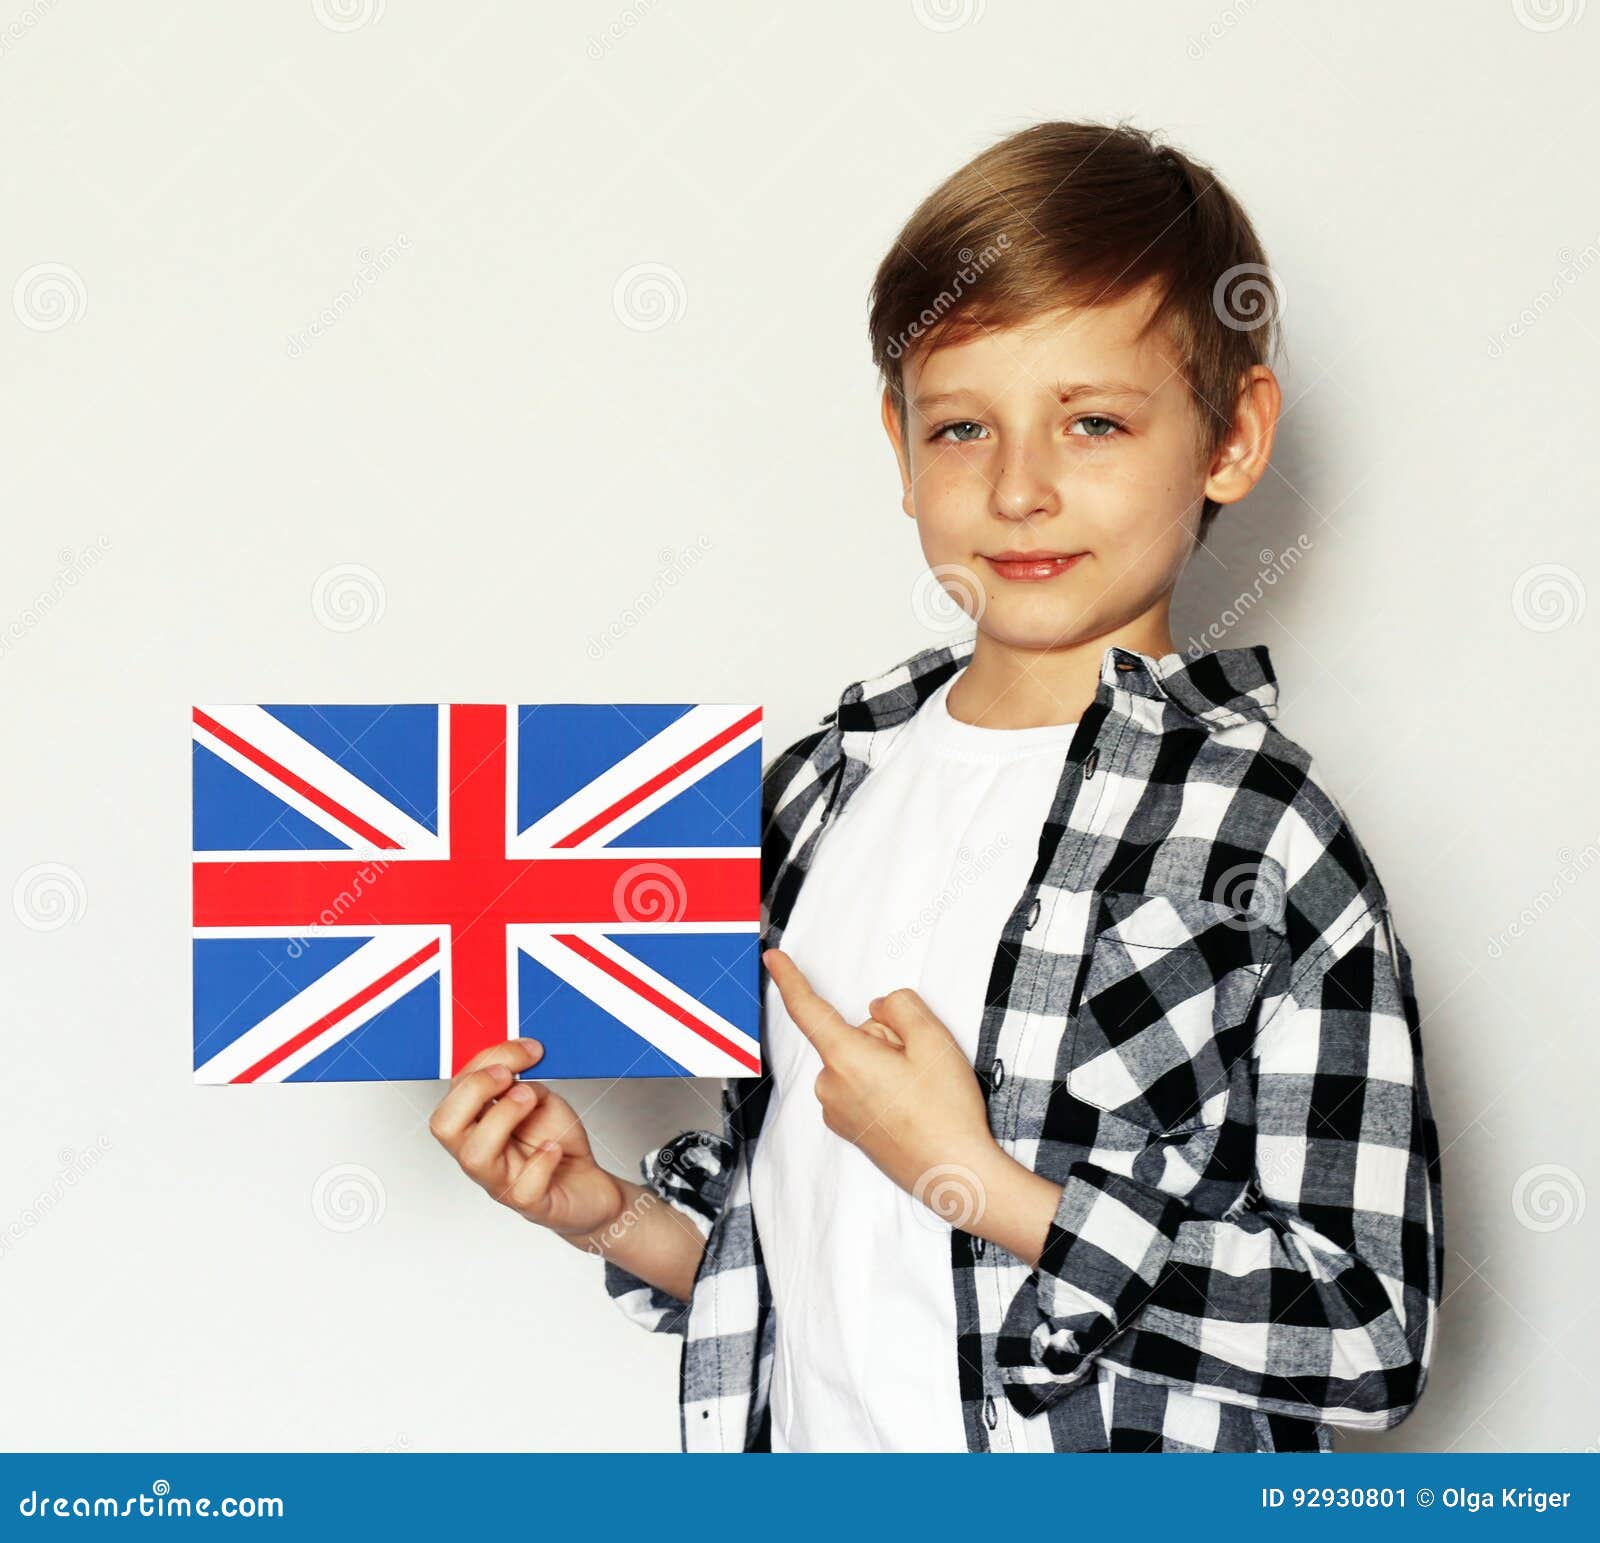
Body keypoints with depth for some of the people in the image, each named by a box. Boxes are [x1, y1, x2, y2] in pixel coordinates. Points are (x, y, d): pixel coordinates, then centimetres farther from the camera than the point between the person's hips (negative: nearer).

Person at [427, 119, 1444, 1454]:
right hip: (811, 1456, 4)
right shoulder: (823, 786, 2)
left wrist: (975, 1179, -20)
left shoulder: (1257, 834, -16)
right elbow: (781, 1227, 9)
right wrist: (614, 1215, -8)